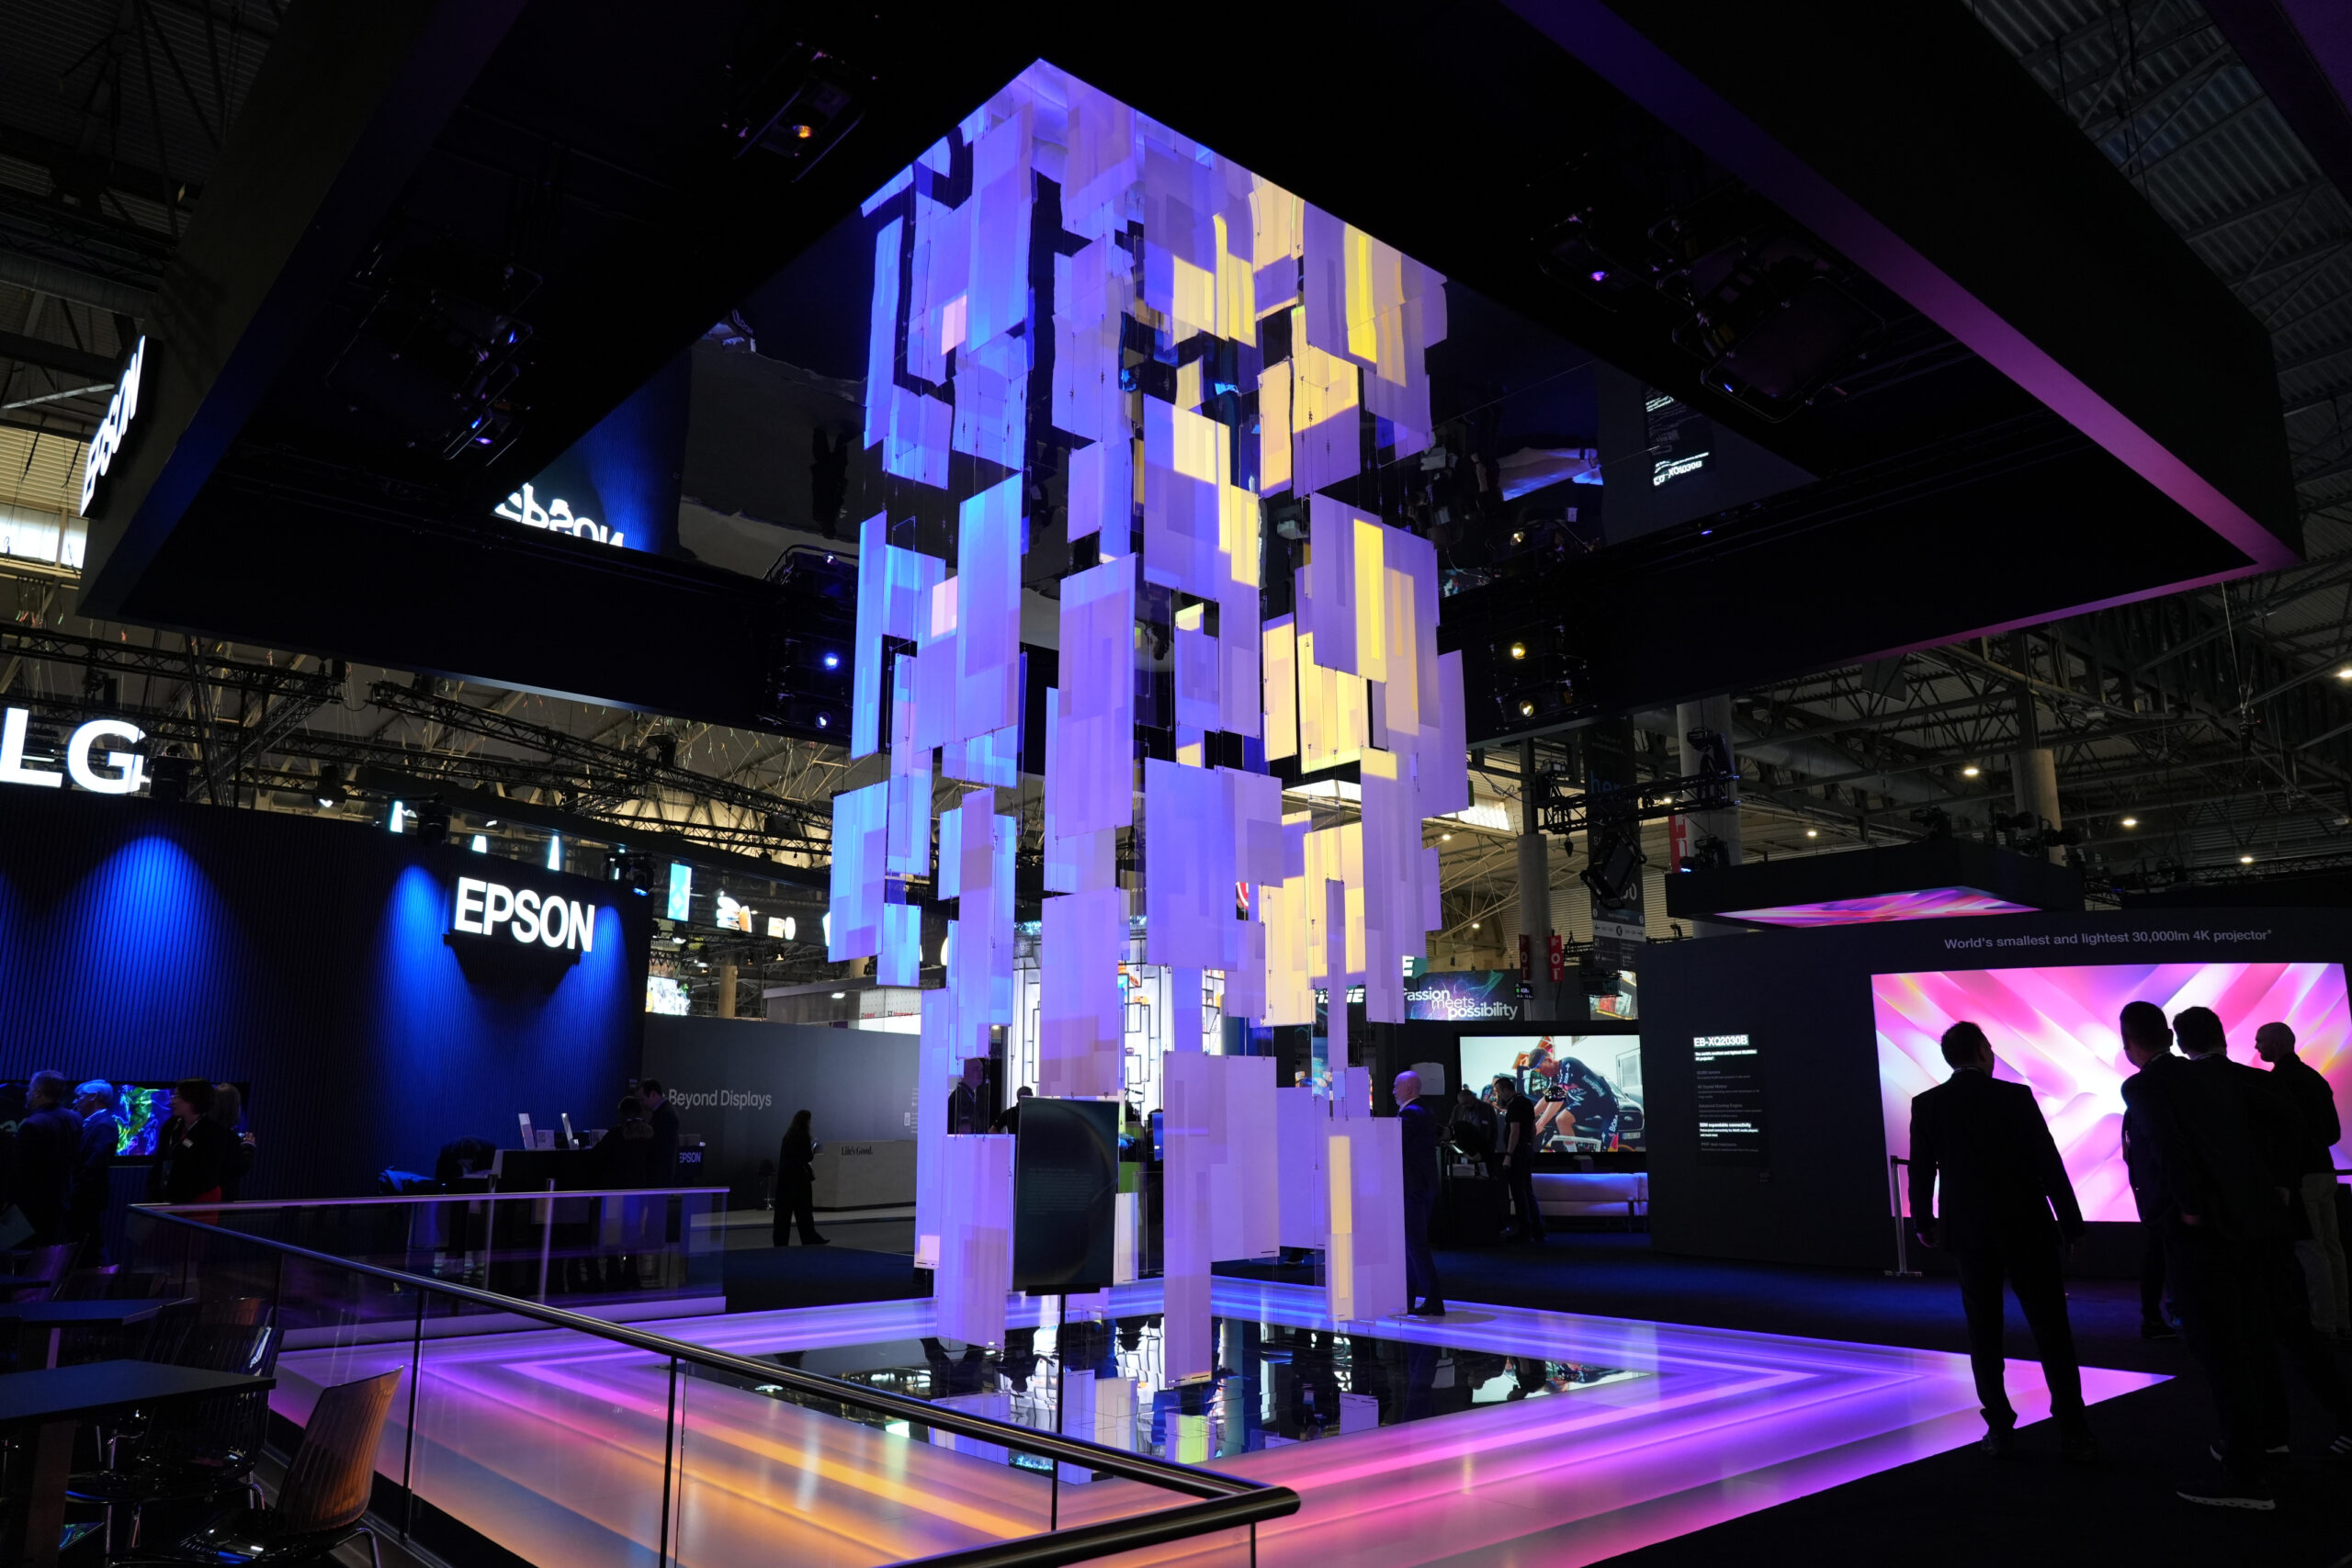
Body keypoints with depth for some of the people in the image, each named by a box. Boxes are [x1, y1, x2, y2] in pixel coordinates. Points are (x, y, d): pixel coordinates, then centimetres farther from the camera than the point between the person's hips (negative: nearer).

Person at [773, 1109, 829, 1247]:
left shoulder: (788, 1135, 10)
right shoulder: (803, 1136, -12)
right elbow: (808, 1157, -14)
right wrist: (813, 1149, 6)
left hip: (784, 1175, 7)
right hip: (799, 1176, -7)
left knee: (784, 1209, 6)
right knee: (804, 1209, 3)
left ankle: (781, 1240, 5)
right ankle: (810, 1239, 9)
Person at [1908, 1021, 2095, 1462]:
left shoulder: (1926, 1105, -3)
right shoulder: (2016, 1096, -8)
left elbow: (1921, 1173, 2)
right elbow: (2049, 1165, -7)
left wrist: (1924, 1223, 18)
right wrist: (2071, 1222, 3)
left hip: (1968, 1232, 2)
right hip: (2026, 1227, -2)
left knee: (1984, 1331, 11)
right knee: (2051, 1329, 4)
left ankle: (2000, 1427, 13)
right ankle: (2073, 1433, 3)